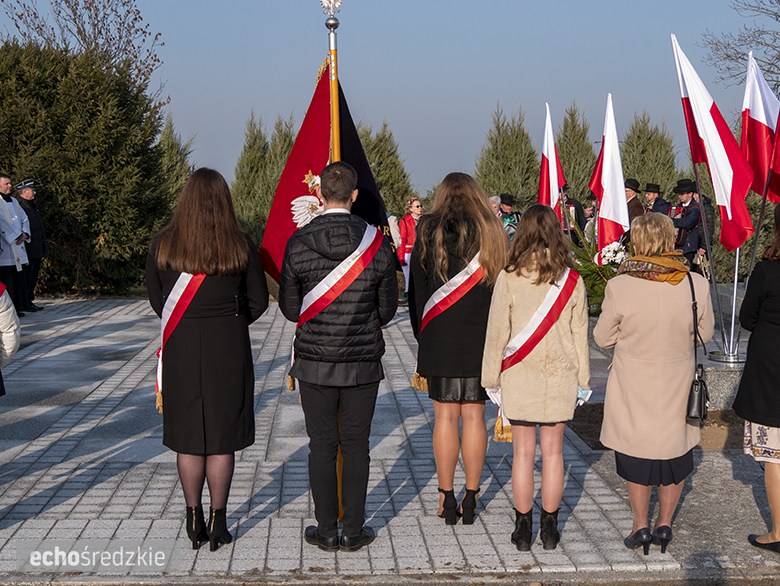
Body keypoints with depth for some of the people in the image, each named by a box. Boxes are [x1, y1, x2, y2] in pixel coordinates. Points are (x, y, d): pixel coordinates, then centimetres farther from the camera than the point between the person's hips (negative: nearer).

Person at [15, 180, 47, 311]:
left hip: (37, 251, 9)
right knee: (26, 277, -4)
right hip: (29, 252, -9)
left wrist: (43, 250, 22)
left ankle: (29, 301, 18)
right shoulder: (20, 208, -12)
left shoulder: (33, 206, 19)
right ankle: (25, 304, 2)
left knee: (33, 277, 12)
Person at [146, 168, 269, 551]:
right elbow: (258, 300, 2)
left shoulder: (162, 244, -4)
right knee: (222, 439, 8)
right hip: (228, 348, -1)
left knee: (188, 438, 11)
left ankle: (194, 521, 19)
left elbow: (155, 298, 7)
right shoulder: (241, 246, -7)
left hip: (180, 348, 1)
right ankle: (217, 524, 14)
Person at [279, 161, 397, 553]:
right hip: (363, 362, 1)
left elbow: (289, 308, 0)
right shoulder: (376, 244, -7)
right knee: (356, 446, 9)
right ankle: (354, 532, 16)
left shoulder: (297, 244, -9)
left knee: (322, 447, 8)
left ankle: (326, 531, 16)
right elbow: (388, 308, 3)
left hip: (314, 362, 0)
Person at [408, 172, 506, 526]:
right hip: (481, 339, 2)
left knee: (445, 417, 4)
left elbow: (416, 291, 1)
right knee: (474, 416, 7)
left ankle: (446, 498, 10)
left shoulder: (428, 233, -1)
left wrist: (422, 336, 9)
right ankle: (471, 498, 12)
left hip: (439, 338, -1)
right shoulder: (492, 233, 2)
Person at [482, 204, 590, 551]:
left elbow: (497, 332, -3)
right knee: (553, 451, 9)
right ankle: (549, 529, 17)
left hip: (519, 376, -1)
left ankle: (523, 531, 12)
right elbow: (580, 334, 4)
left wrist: (492, 378, 6)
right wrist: (583, 381, 13)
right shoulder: (572, 280, -2)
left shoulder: (509, 278, -8)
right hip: (560, 377, 2)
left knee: (523, 453, 5)